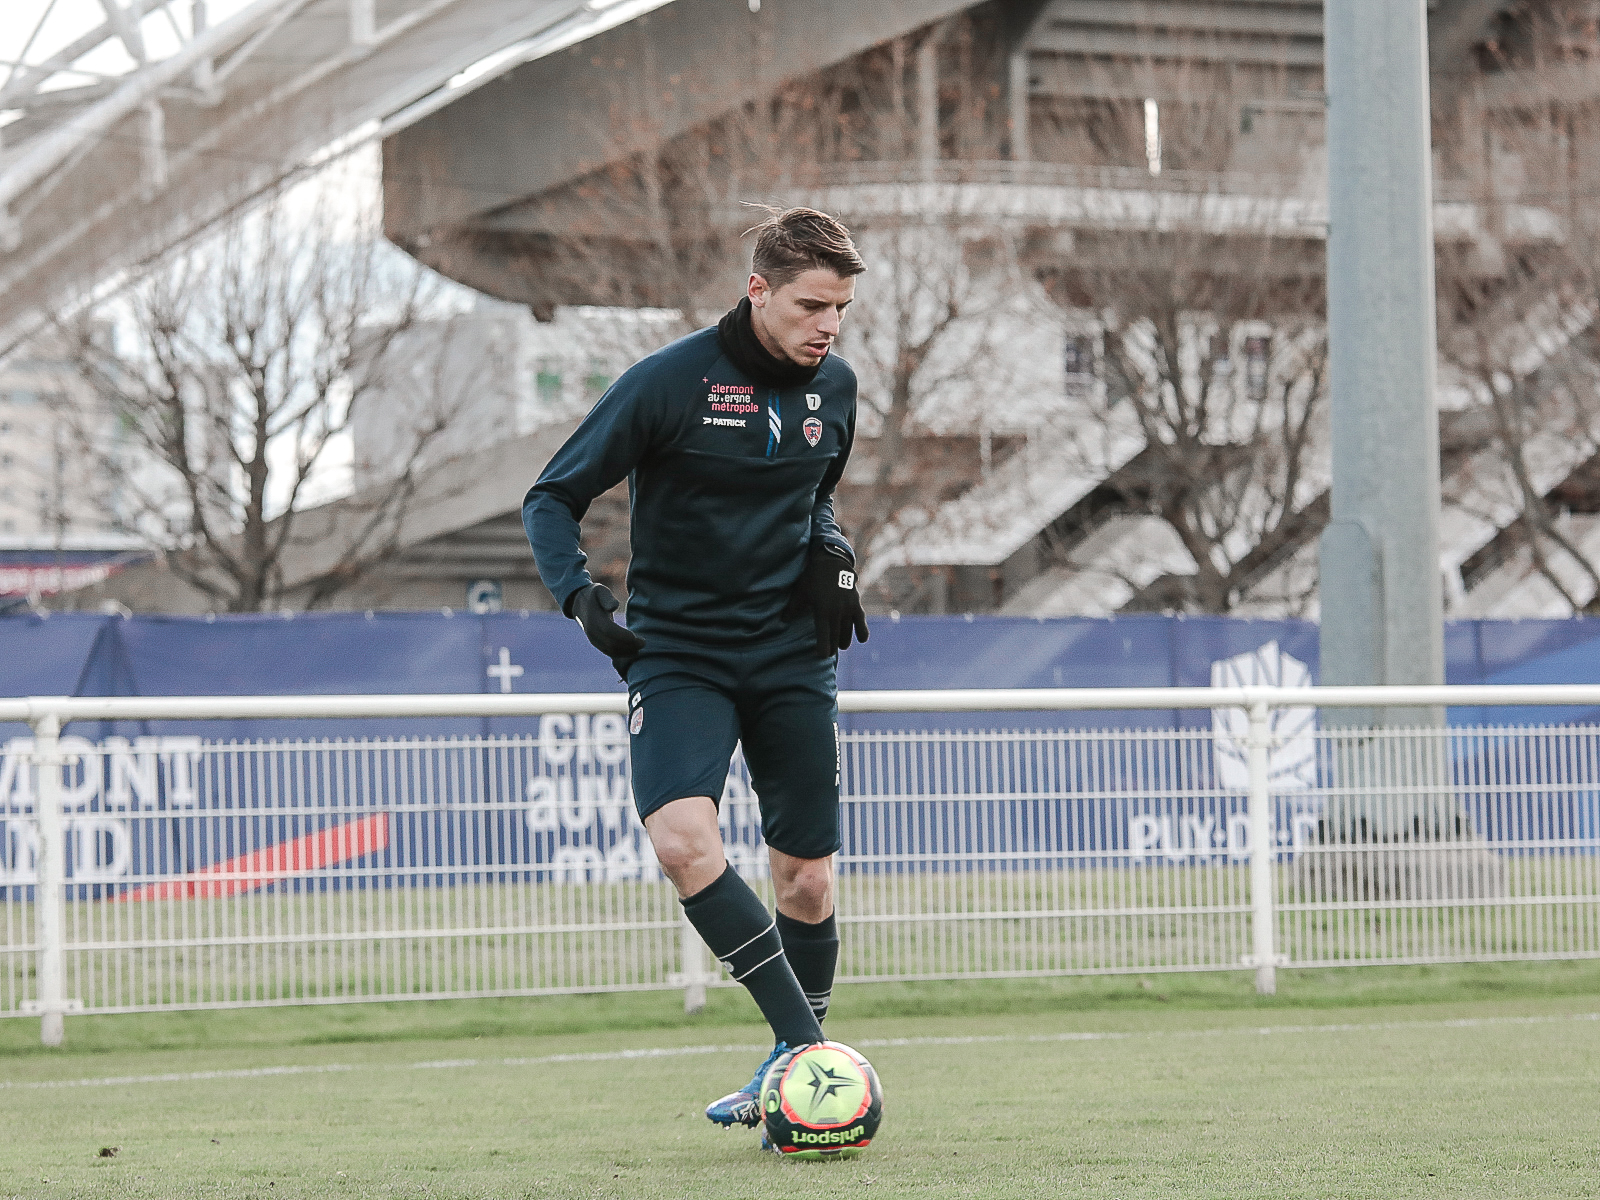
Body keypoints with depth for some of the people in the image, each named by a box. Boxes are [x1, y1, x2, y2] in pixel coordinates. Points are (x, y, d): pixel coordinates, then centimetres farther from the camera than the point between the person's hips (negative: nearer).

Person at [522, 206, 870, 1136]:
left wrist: (831, 548, 3)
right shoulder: (669, 381, -12)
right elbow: (553, 498, -5)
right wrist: (580, 593, -21)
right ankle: (808, 1051, -20)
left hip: (794, 657, 4)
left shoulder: (836, 386, 4)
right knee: (682, 839, -25)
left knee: (807, 877, 3)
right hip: (680, 650, -4)